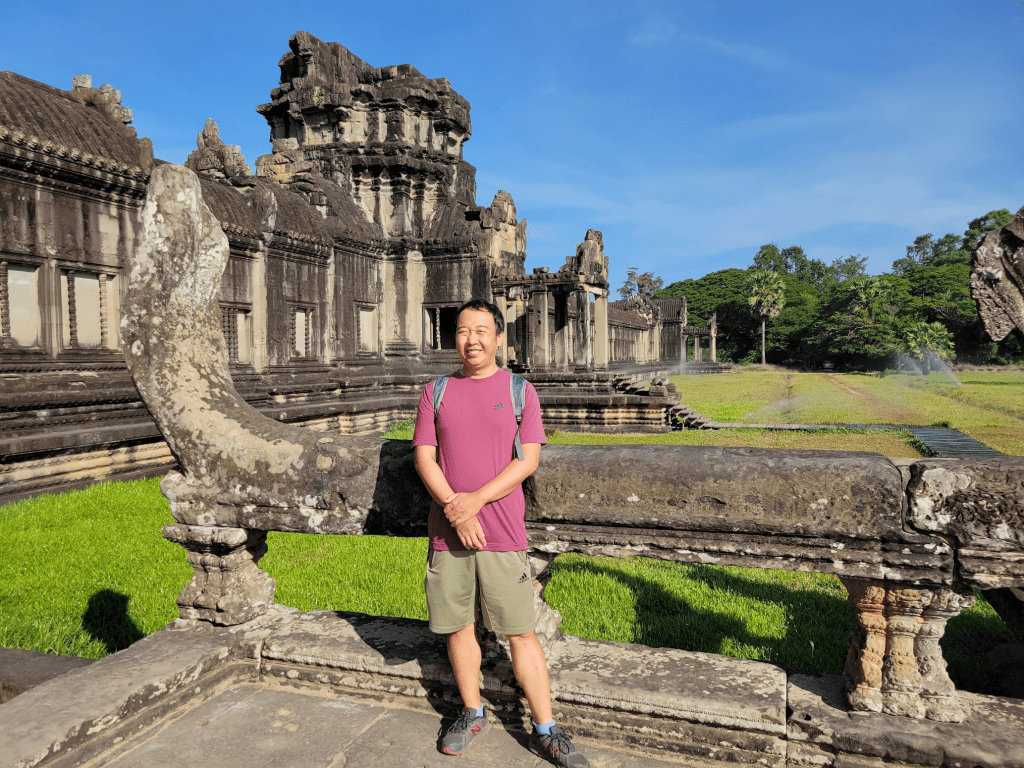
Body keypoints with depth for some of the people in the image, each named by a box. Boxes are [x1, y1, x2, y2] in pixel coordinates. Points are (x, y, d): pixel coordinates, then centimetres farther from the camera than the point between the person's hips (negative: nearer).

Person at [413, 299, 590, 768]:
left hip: (502, 534, -2)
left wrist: (475, 499, -16)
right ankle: (473, 715, 33)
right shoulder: (436, 392, 7)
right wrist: (454, 508, -13)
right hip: (447, 533, 2)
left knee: (521, 633, 3)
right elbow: (423, 457, 0)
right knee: (459, 627, 13)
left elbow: (528, 460, -6)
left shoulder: (520, 391, 2)